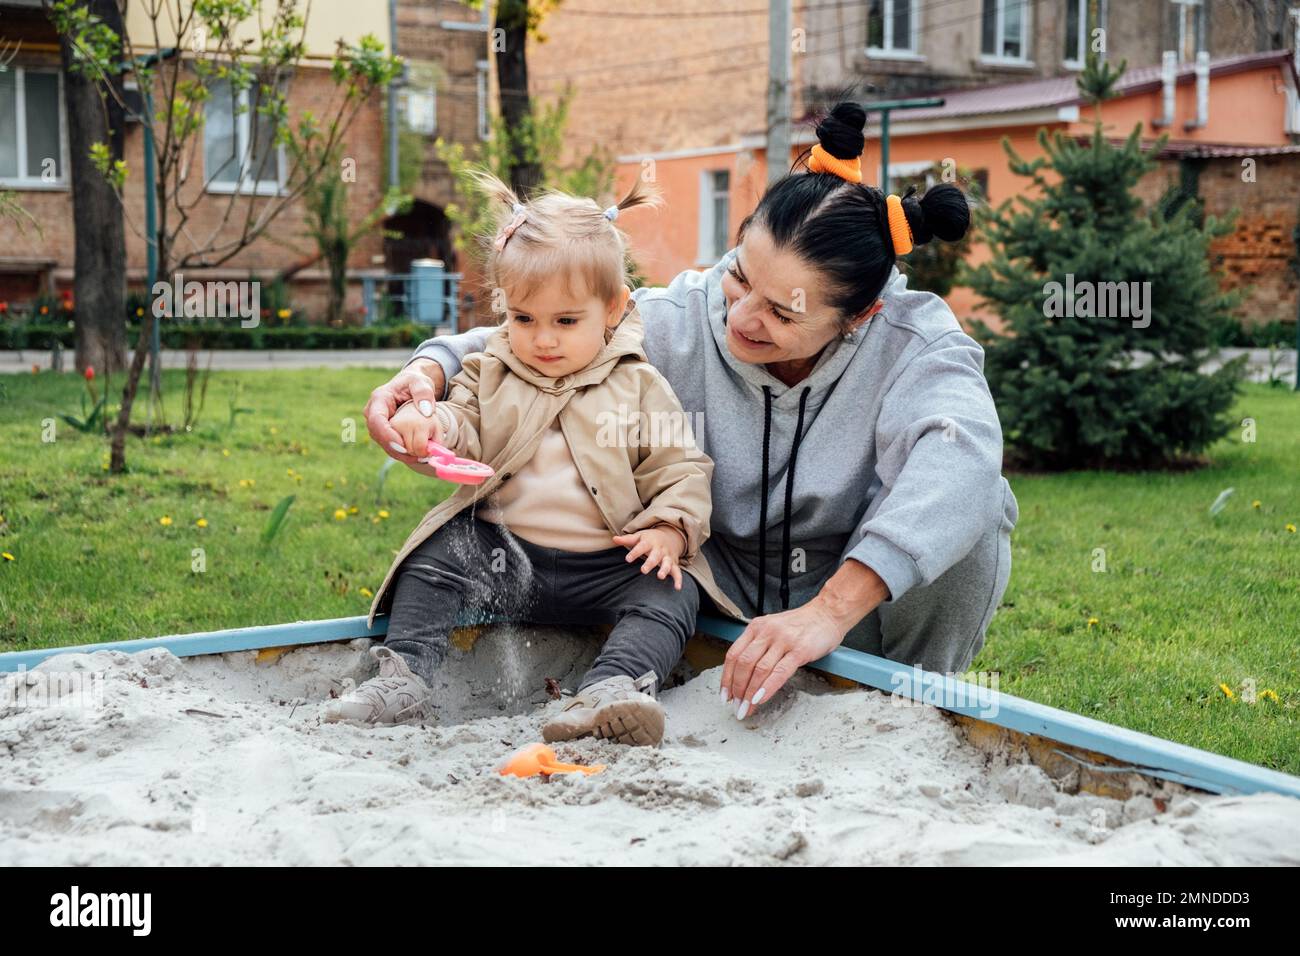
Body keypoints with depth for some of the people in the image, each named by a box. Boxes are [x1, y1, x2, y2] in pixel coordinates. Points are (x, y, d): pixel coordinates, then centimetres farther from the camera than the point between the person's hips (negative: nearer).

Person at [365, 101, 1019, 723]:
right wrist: (430, 368, -34)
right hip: (728, 606, 1)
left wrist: (832, 609, -55)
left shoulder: (916, 343, -22)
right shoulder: (684, 324, -15)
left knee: (970, 505, -29)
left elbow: (958, 454, -42)